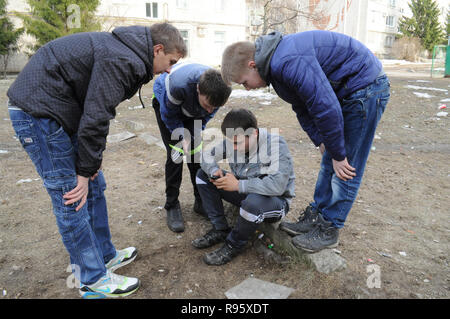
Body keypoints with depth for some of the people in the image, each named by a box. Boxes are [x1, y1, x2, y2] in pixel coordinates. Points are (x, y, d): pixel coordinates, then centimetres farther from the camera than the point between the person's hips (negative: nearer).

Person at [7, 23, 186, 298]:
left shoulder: (124, 52, 12)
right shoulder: (122, 60, -21)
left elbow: (98, 110, 13)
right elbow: (95, 118, -23)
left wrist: (92, 164, 9)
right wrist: (86, 170, -13)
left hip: (58, 110, 10)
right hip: (38, 111, -10)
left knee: (94, 188, 13)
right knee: (72, 200, -4)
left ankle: (105, 256, 28)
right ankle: (94, 280, 10)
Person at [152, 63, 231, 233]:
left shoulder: (215, 92, -32)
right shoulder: (178, 85, -46)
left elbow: (206, 116, -10)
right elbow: (169, 115, -24)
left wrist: (193, 137, -17)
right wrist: (183, 138, -27)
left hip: (191, 108, 4)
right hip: (166, 102, -3)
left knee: (195, 151, -2)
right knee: (175, 153, -12)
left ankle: (201, 201, 13)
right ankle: (172, 206, 0)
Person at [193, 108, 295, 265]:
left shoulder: (276, 144, -26)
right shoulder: (232, 142, -8)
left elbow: (277, 185, -38)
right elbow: (207, 155, 5)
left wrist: (238, 185, -33)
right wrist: (214, 171, -19)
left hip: (276, 201, -6)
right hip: (245, 194, 7)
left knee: (253, 201, -42)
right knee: (203, 175, -3)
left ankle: (234, 245, -12)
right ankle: (220, 230, 0)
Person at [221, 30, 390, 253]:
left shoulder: (290, 63, -31)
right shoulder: (276, 64, 3)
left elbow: (326, 108, -30)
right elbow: (302, 108, 10)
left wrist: (338, 154, -19)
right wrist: (321, 142, 4)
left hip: (366, 88, -10)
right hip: (344, 91, 10)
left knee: (345, 169, -4)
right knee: (329, 163, 12)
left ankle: (328, 230, 8)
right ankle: (315, 218, 23)